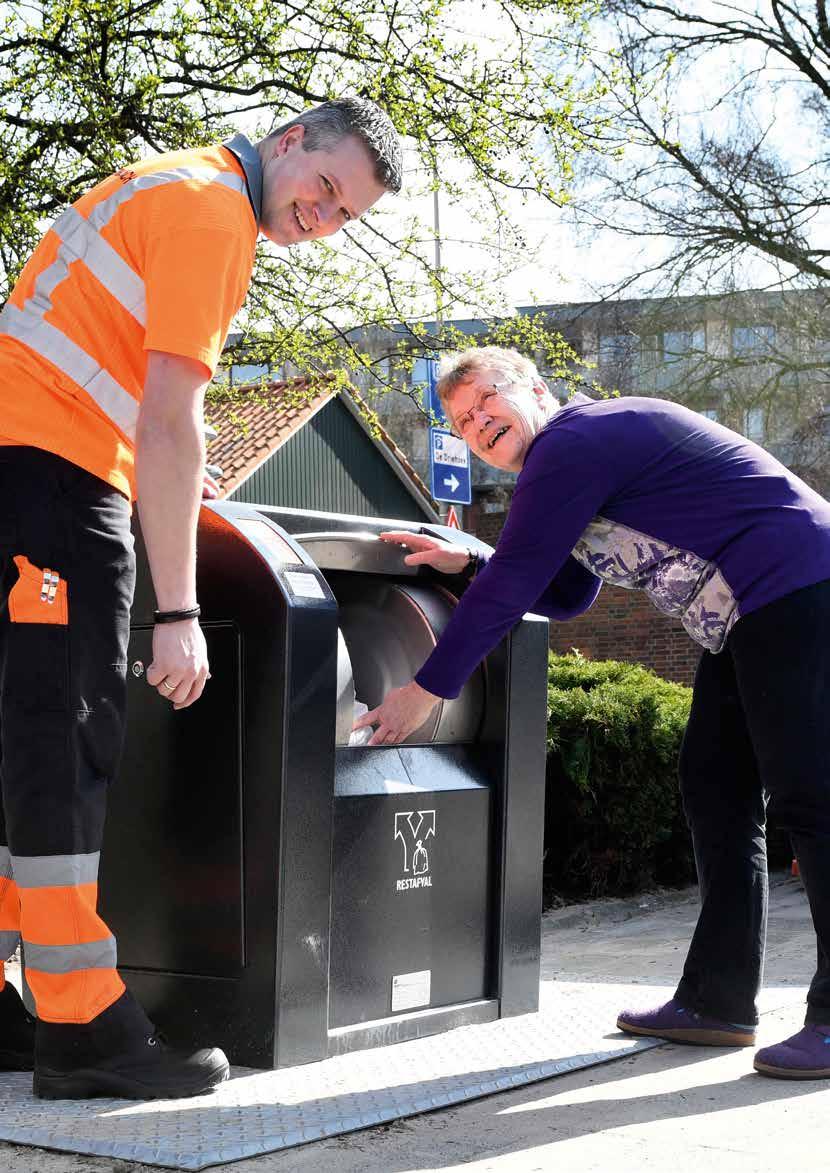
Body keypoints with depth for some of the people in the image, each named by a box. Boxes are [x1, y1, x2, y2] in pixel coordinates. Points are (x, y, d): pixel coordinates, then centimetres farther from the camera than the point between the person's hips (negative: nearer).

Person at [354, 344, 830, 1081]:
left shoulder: (574, 442, -11)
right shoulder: (589, 450, 21)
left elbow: (512, 585, -14)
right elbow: (564, 595, 25)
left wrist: (425, 691, -9)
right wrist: (464, 565, 15)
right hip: (750, 619, 11)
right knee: (716, 796, 9)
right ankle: (718, 1001, 13)